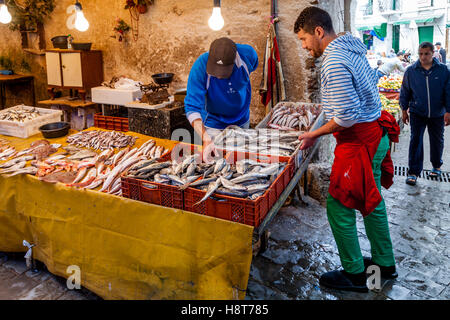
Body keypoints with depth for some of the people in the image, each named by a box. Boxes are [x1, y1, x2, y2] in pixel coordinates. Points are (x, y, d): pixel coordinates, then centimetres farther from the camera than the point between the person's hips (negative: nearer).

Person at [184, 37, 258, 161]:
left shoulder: (248, 54, -25)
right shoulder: (200, 66, -32)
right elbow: (192, 108, -34)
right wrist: (206, 139, -48)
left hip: (241, 121, 3)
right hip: (213, 124, -3)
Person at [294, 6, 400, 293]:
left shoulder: (334, 62, -21)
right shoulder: (353, 48, 10)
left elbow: (347, 116, -26)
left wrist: (315, 135, -11)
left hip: (359, 140, -10)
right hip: (377, 133, 10)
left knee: (339, 207, 1)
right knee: (372, 201, 21)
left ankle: (354, 275, 17)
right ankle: (385, 263, 37)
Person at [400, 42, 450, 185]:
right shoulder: (411, 71, -4)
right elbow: (405, 92, 4)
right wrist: (404, 110, 4)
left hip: (437, 114, 1)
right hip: (417, 113, -1)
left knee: (437, 140, 16)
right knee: (416, 141, -4)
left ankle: (436, 166, 38)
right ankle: (413, 172, 2)